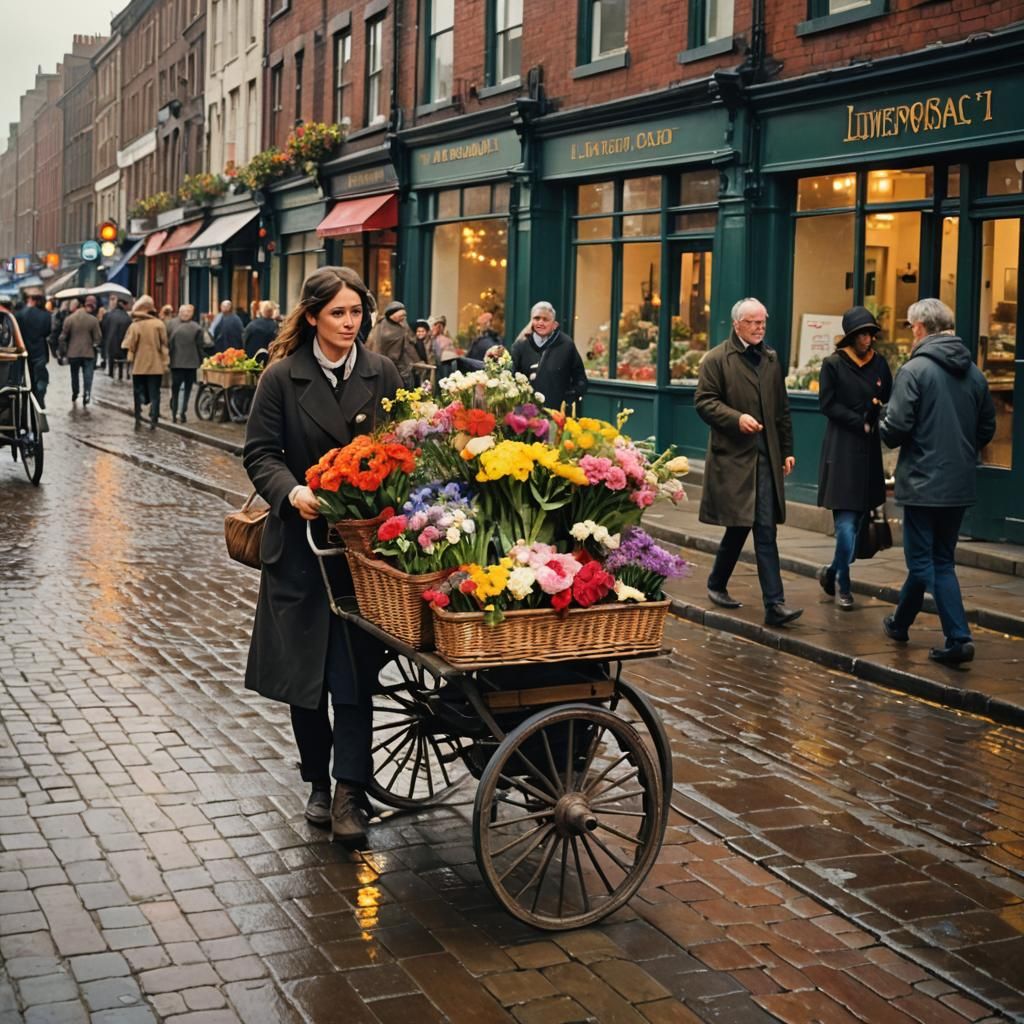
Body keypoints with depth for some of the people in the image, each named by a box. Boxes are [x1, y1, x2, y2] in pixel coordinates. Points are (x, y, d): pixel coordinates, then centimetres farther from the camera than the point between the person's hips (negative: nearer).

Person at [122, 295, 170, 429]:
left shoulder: (135, 326, -7)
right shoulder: (159, 324, -5)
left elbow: (129, 346, -8)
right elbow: (164, 344, -2)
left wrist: (130, 359, 6)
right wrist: (165, 362, 3)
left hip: (139, 365, 0)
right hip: (156, 366, 0)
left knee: (139, 393, 13)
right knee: (154, 394, 5)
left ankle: (138, 419, 13)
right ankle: (153, 420, -2)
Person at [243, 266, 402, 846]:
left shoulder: (382, 373, 4)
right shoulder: (282, 378, -2)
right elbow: (260, 454, -3)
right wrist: (292, 492, -22)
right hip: (303, 538, 0)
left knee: (354, 669, -5)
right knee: (304, 666, 8)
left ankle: (349, 795, -3)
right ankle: (318, 781, 24)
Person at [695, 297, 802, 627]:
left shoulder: (771, 358, 17)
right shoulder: (717, 359, -2)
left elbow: (782, 409, 20)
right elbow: (704, 402, -7)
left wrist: (787, 450, 16)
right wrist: (736, 418, -20)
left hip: (765, 457, 5)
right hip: (732, 456, -5)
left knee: (765, 530, 0)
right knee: (740, 524, -2)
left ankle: (774, 605, 1)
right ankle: (717, 584, 20)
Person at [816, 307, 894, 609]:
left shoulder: (879, 364, 10)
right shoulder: (833, 364, -2)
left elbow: (888, 401, 15)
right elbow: (827, 404, -5)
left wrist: (877, 412, -7)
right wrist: (860, 423, -9)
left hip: (869, 450, 5)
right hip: (842, 450, -5)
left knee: (858, 520, 7)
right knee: (846, 523, -9)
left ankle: (833, 572, 27)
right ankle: (843, 585, 2)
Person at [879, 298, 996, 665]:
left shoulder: (915, 370, -13)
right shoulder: (974, 373, 6)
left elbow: (895, 429, -16)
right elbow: (987, 429, 12)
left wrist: (882, 424, 5)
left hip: (923, 481, -7)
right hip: (960, 484, 7)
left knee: (924, 561, 1)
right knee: (940, 560, 16)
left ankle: (959, 637, 0)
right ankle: (901, 621, 24)